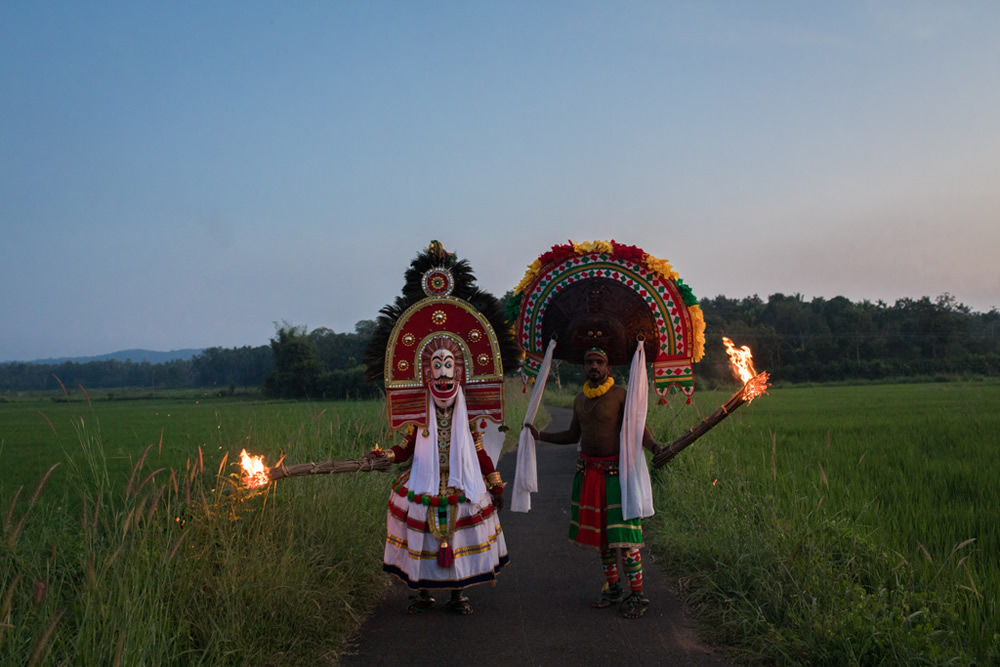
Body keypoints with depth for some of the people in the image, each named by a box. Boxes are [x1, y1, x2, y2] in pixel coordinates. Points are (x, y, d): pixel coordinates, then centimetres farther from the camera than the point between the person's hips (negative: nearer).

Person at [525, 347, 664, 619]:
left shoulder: (620, 395, -8)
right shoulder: (580, 399, 11)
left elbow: (637, 428, -15)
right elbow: (573, 435, 21)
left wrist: (653, 445, -35)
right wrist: (539, 435, 17)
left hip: (616, 472, -6)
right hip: (588, 472, 6)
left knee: (623, 533, -9)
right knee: (599, 532, 12)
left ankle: (637, 594, 0)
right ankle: (612, 588, 24)